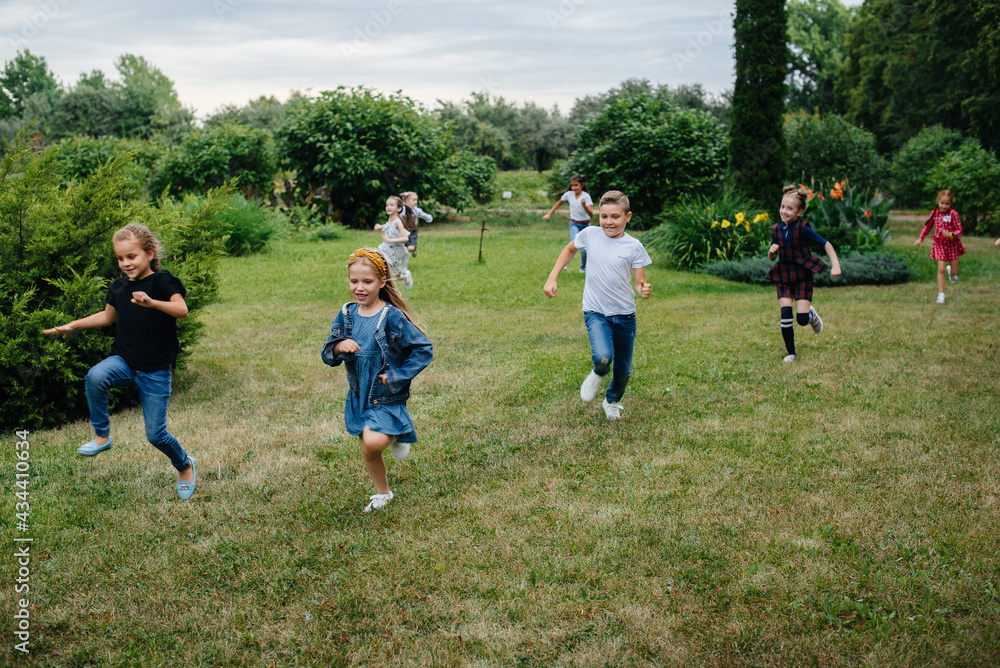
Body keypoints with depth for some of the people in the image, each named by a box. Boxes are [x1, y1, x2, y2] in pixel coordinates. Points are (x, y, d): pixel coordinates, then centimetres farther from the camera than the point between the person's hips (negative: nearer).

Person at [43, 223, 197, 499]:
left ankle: (184, 465, 27)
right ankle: (102, 436, -10)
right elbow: (107, 316, 25)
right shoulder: (119, 286, 6)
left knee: (156, 434, -3)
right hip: (124, 361, 4)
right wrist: (72, 326, 20)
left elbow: (182, 310, -30)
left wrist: (152, 303, -47)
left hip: (156, 370, -4)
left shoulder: (162, 281, -11)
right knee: (95, 377, -31)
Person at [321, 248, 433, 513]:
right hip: (359, 395, 5)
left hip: (386, 397, -5)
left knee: (374, 442, -27)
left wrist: (397, 376, -19)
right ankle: (383, 494, 40)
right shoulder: (346, 314, -1)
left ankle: (400, 434, 6)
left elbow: (424, 349, -15)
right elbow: (327, 355, 1)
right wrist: (338, 346, -22)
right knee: (368, 451, 15)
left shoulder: (392, 317, -17)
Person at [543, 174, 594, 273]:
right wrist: (549, 214, 10)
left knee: (584, 249, 1)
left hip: (585, 225, 0)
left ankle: (583, 267, 26)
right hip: (574, 224, 0)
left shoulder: (586, 196, -16)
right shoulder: (569, 194, -7)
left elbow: (591, 214, -24)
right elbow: (559, 203, 13)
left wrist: (584, 205, -42)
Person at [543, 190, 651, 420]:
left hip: (624, 314, 1)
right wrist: (552, 278, 8)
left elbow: (640, 282, -3)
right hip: (596, 312, -1)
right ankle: (598, 374, 11)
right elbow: (569, 250, 15)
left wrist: (644, 290, -28)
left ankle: (612, 401, 44)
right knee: (603, 357, -28)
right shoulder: (590, 235, -5)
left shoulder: (633, 247, -7)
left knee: (623, 370, 11)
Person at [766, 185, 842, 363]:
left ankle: (811, 314, 30)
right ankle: (791, 353, 4)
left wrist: (836, 265, -17)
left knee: (802, 319, -9)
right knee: (785, 314, -10)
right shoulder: (776, 229, 2)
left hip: (802, 276, -3)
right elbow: (771, 258, 11)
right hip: (784, 276, 3)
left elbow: (826, 244, -7)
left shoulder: (803, 228, -12)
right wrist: (771, 251, -12)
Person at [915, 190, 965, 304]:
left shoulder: (953, 214, -12)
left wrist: (950, 234, -29)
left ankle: (950, 271, 47)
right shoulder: (934, 213, -1)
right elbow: (927, 227, 14)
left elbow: (959, 230, -11)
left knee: (954, 272, 7)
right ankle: (941, 294, -2)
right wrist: (920, 239, 11)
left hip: (952, 244, -1)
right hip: (939, 244, 1)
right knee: (941, 269, -8)